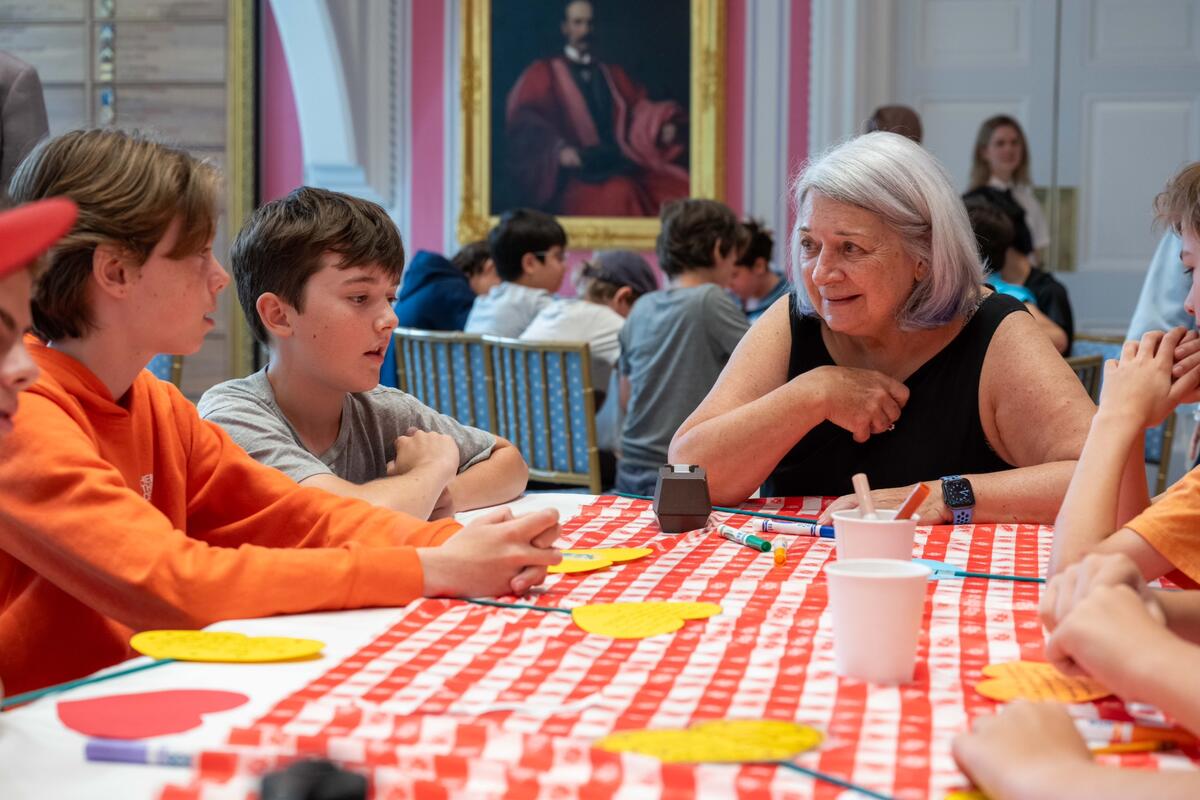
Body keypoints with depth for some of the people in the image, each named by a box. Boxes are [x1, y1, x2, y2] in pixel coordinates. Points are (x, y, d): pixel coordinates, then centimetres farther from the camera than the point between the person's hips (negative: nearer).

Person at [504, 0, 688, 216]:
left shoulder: (613, 75, 26)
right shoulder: (544, 73, 12)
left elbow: (639, 108, 17)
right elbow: (524, 122, -2)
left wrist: (662, 126, -6)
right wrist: (558, 148, -20)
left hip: (623, 168, 4)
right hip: (577, 174, -4)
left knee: (679, 190, -24)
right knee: (620, 196, -37)